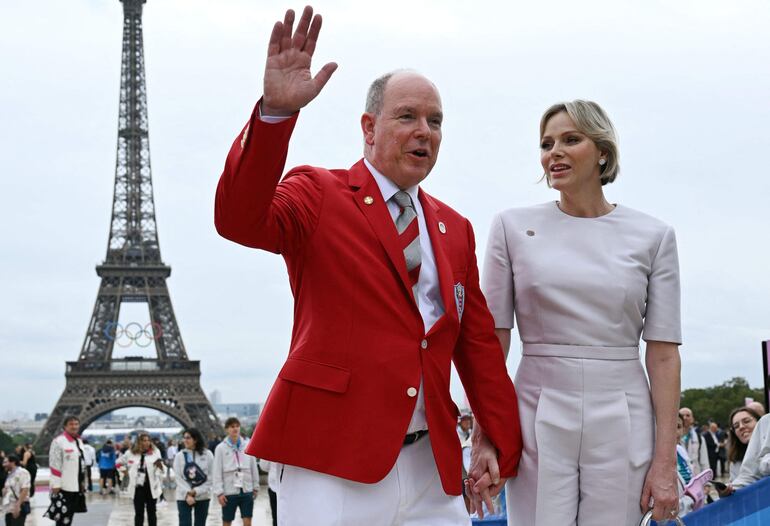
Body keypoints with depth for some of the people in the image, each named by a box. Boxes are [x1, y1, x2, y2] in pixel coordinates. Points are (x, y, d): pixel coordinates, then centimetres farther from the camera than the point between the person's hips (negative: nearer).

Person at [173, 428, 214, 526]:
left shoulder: (207, 454, -3)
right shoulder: (180, 455, -2)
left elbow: (210, 477, -4)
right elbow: (178, 478, -5)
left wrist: (196, 491, -11)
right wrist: (187, 494, -15)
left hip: (203, 497, 1)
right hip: (184, 497, -1)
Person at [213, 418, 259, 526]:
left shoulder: (247, 446, 3)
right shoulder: (221, 448, -3)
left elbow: (254, 468, 9)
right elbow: (217, 472, -4)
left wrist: (255, 487, 8)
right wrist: (219, 492, -9)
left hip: (247, 490, 2)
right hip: (229, 491, -2)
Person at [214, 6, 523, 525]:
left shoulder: (454, 228, 16)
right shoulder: (319, 195, 1)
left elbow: (478, 342, 16)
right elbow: (239, 220, -19)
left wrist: (499, 442, 12)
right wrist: (275, 112, -31)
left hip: (434, 468, 5)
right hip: (334, 461, -5)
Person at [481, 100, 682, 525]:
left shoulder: (652, 236, 3)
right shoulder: (513, 226, 3)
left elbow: (663, 354, 1)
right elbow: (492, 341, 3)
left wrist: (665, 460, -4)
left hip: (620, 423, 0)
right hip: (539, 416, 0)